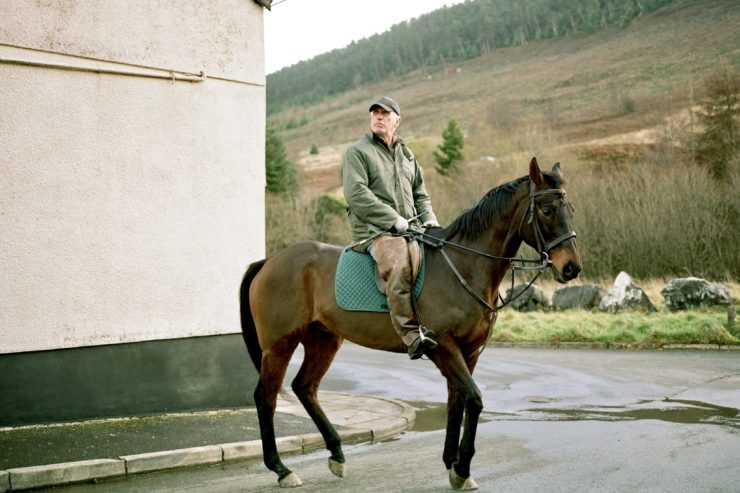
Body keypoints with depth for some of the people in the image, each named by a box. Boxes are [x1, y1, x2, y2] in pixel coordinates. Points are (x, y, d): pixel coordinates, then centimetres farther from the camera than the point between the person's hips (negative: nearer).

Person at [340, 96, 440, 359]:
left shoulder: (406, 154, 23)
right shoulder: (358, 152, 3)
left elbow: (421, 194, 27)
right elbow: (357, 194, -10)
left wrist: (429, 219, 6)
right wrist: (393, 219, -16)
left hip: (411, 229, 7)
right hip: (373, 231, -7)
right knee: (399, 261, -37)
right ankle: (412, 335, -41)